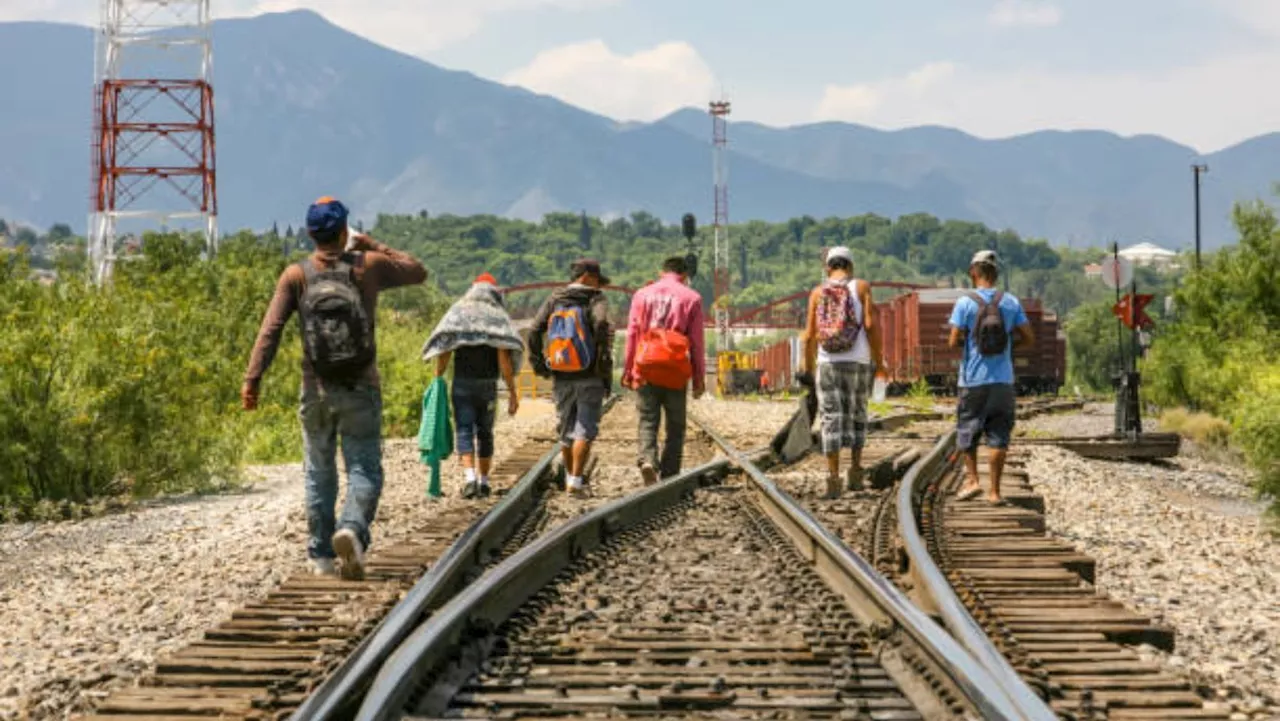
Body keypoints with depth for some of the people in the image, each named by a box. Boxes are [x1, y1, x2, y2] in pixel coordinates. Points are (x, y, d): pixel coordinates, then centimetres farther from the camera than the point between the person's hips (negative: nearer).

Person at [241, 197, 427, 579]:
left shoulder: (296, 275, -2)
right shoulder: (368, 266, -1)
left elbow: (271, 329, -11)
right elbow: (418, 271, 17)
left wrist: (252, 378, -12)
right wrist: (373, 245, 22)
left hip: (316, 390, 1)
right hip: (361, 390, -1)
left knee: (319, 473, 13)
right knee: (364, 470, 1)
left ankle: (321, 555, 16)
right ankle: (352, 528, -26)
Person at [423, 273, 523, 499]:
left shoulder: (457, 313, 4)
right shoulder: (499, 317, 0)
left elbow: (444, 352, -4)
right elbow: (504, 359, -6)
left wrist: (438, 379, 2)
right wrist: (512, 391, -4)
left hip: (462, 383, 0)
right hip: (488, 384, 0)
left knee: (464, 430, -2)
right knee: (485, 432, 11)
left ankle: (469, 476, -20)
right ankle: (483, 481, 15)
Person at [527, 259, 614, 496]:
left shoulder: (553, 301, 10)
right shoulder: (595, 300, -4)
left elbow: (534, 332, 1)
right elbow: (602, 326, -20)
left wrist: (539, 365, 7)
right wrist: (606, 368, -16)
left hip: (562, 379, 4)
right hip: (589, 379, -4)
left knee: (567, 430, 15)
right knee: (585, 430, -1)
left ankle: (570, 477, 23)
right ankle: (576, 480, -9)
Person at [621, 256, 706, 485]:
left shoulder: (642, 294, 11)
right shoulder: (691, 297, 5)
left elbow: (632, 334, 8)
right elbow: (697, 341, 4)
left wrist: (628, 369, 11)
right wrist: (699, 377, 8)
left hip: (646, 366, 1)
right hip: (676, 370, -1)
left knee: (648, 420, 4)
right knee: (676, 425, 8)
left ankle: (647, 459, -22)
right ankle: (669, 475, 5)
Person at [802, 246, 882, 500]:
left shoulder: (818, 293, 6)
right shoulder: (861, 287, 3)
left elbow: (809, 335, 2)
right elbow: (871, 324, -7)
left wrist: (808, 368, 11)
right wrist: (878, 360, 0)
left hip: (828, 363, 0)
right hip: (858, 362, 0)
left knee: (831, 420, 1)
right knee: (857, 415, 17)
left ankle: (833, 478, -7)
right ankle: (855, 470, 9)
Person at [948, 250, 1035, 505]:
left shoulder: (965, 303, -7)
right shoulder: (1010, 302, 2)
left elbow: (954, 342, -10)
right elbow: (1029, 338, 3)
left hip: (973, 380, -2)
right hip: (1003, 381, 2)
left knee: (967, 432, 13)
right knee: (998, 436, 4)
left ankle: (972, 479, 1)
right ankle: (994, 490, 4)